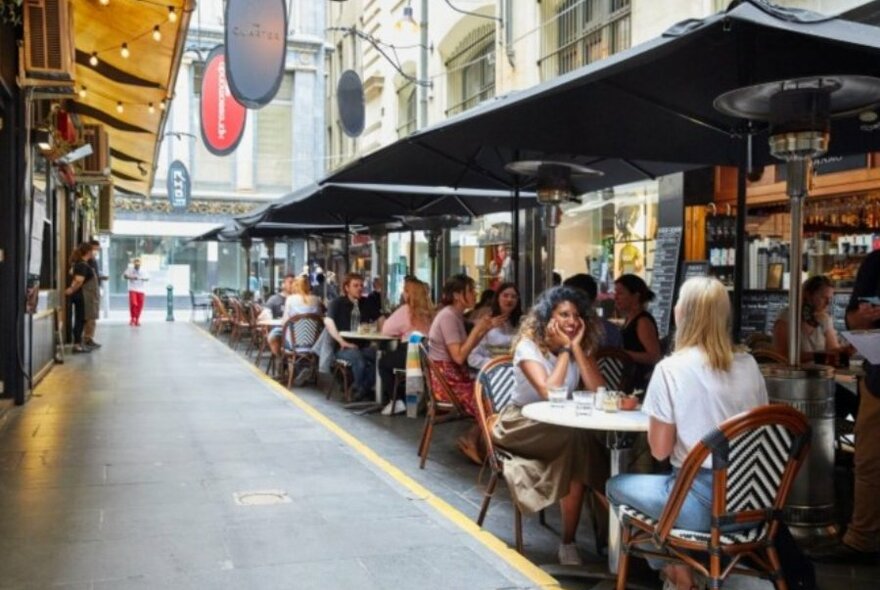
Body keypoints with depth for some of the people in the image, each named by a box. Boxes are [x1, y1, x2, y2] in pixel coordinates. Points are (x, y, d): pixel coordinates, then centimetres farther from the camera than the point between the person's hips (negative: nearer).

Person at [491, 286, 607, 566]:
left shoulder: (581, 345, 1)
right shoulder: (529, 345, -14)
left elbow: (599, 391, -14)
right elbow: (549, 392, -28)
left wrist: (576, 347, -17)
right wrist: (564, 350, -22)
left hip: (560, 426, 5)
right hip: (521, 423, -5)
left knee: (590, 445, -29)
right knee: (576, 440, -33)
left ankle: (569, 542, -17)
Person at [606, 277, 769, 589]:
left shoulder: (671, 369, -13)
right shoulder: (748, 364, 3)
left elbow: (660, 450, -9)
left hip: (704, 502, -6)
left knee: (616, 486, 19)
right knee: (661, 480, 32)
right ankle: (681, 565, 28)